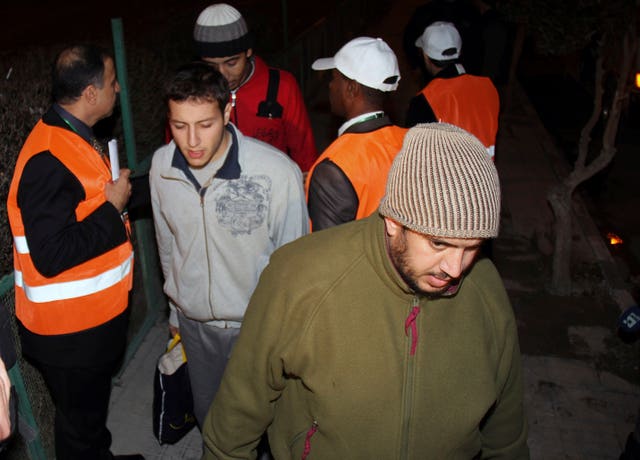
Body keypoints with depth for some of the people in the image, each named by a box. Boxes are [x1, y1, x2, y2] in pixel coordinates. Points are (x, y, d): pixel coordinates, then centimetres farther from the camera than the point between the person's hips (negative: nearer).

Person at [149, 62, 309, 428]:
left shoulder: (278, 172, -25)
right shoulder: (161, 165, -10)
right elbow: (168, 247, 6)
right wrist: (176, 311, 16)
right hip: (194, 323, 4)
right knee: (207, 414, 25)